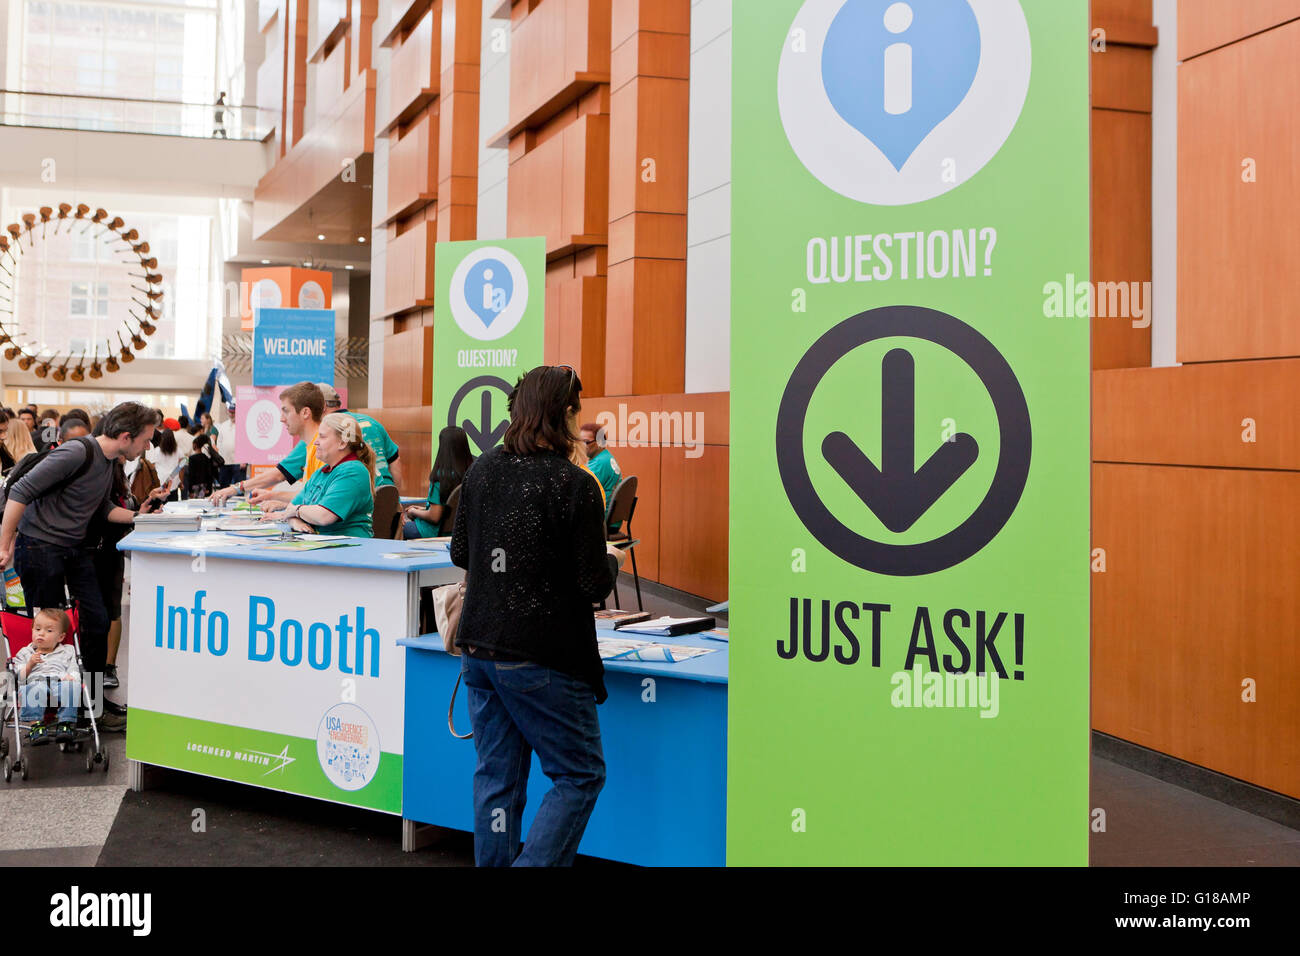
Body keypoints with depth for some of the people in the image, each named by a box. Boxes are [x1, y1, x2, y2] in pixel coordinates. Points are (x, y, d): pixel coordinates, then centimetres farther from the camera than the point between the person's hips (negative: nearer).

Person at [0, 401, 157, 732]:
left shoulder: (107, 462, 7)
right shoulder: (77, 453, -22)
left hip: (74, 550, 9)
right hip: (40, 548, -9)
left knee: (96, 621, 7)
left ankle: (93, 700, 19)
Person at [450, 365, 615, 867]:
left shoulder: (482, 469, 4)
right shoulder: (575, 485, -15)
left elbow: (459, 553, 13)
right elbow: (595, 583, -14)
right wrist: (609, 564, 7)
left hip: (478, 647, 7)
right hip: (543, 656, -6)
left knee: (496, 774, 15)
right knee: (580, 775, 7)